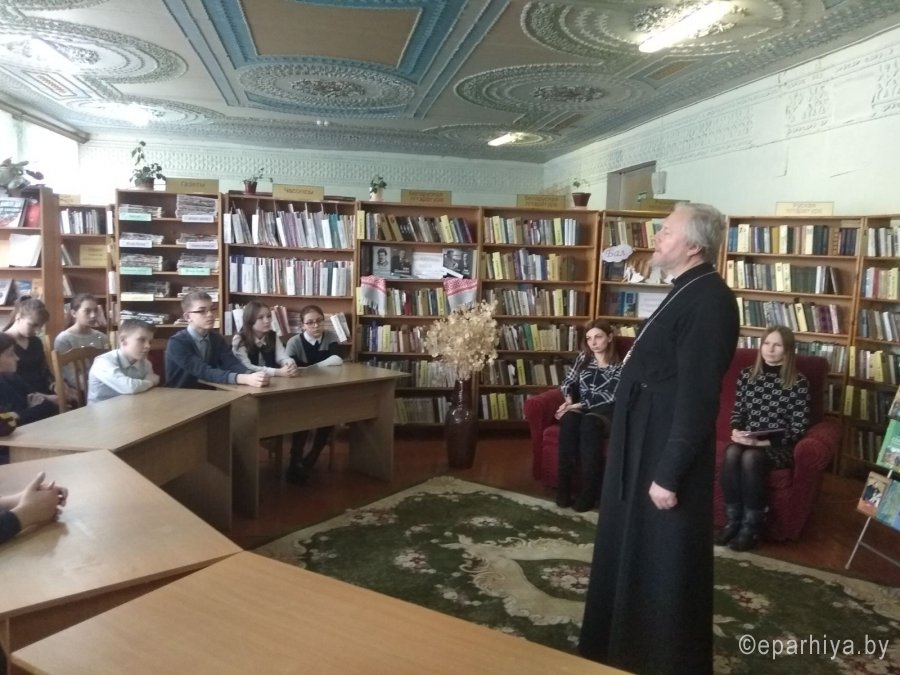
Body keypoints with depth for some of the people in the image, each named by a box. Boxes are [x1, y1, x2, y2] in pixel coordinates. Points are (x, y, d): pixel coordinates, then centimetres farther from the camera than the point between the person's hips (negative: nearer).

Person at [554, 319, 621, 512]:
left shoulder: (619, 365, 2)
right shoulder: (583, 358, 17)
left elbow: (610, 397, -9)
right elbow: (568, 382, 19)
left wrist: (578, 405, -15)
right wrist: (569, 400, -3)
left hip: (604, 412, -3)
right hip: (579, 409, 3)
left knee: (589, 423, -40)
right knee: (569, 420, -35)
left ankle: (590, 490, -37)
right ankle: (564, 485, -35)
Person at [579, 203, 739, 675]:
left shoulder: (708, 300, -20)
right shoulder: (686, 293, 11)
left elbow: (697, 398, -23)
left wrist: (670, 473, -22)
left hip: (667, 455, -10)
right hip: (643, 448, 11)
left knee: (665, 567, 6)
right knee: (633, 557, 23)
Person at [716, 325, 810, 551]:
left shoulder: (798, 383, -5)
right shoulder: (746, 375, 8)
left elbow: (799, 427, -8)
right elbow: (737, 412, 15)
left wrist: (763, 441, -18)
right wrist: (737, 432, -7)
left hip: (779, 447, -3)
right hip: (747, 441, 3)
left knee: (750, 457, -33)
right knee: (731, 453, -30)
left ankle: (752, 526, -20)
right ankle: (732, 520, -19)